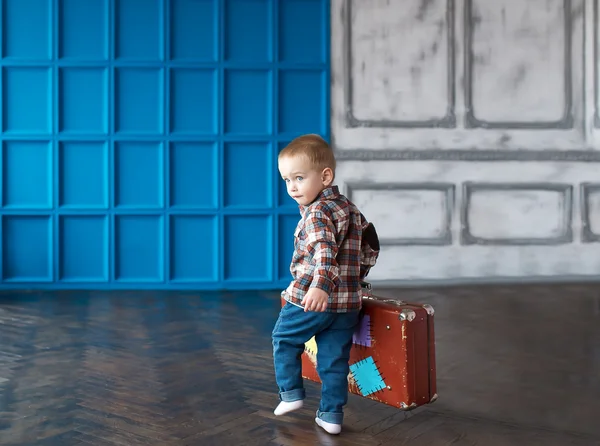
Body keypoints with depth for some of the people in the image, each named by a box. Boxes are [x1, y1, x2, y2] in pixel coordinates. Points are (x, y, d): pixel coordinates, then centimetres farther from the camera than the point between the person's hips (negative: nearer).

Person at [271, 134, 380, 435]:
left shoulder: (317, 212, -14)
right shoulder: (350, 208, 13)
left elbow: (325, 250, -31)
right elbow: (371, 243, 23)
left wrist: (320, 286, -44)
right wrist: (357, 274, 32)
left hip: (310, 299, -7)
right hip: (348, 304, 7)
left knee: (284, 339, 17)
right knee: (334, 358, 13)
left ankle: (291, 393, 20)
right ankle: (332, 415, 18)